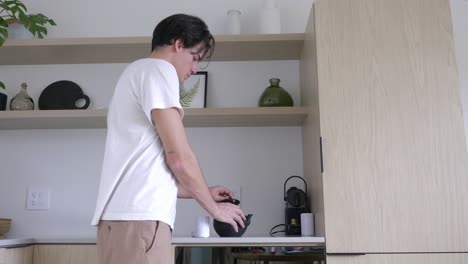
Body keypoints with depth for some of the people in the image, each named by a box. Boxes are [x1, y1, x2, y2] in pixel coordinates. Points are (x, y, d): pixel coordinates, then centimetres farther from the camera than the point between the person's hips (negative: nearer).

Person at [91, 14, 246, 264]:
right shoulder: (157, 68, -1)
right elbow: (178, 157, -10)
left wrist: (203, 193, 25)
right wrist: (214, 207, 4)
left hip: (125, 214, 10)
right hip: (137, 217, -10)